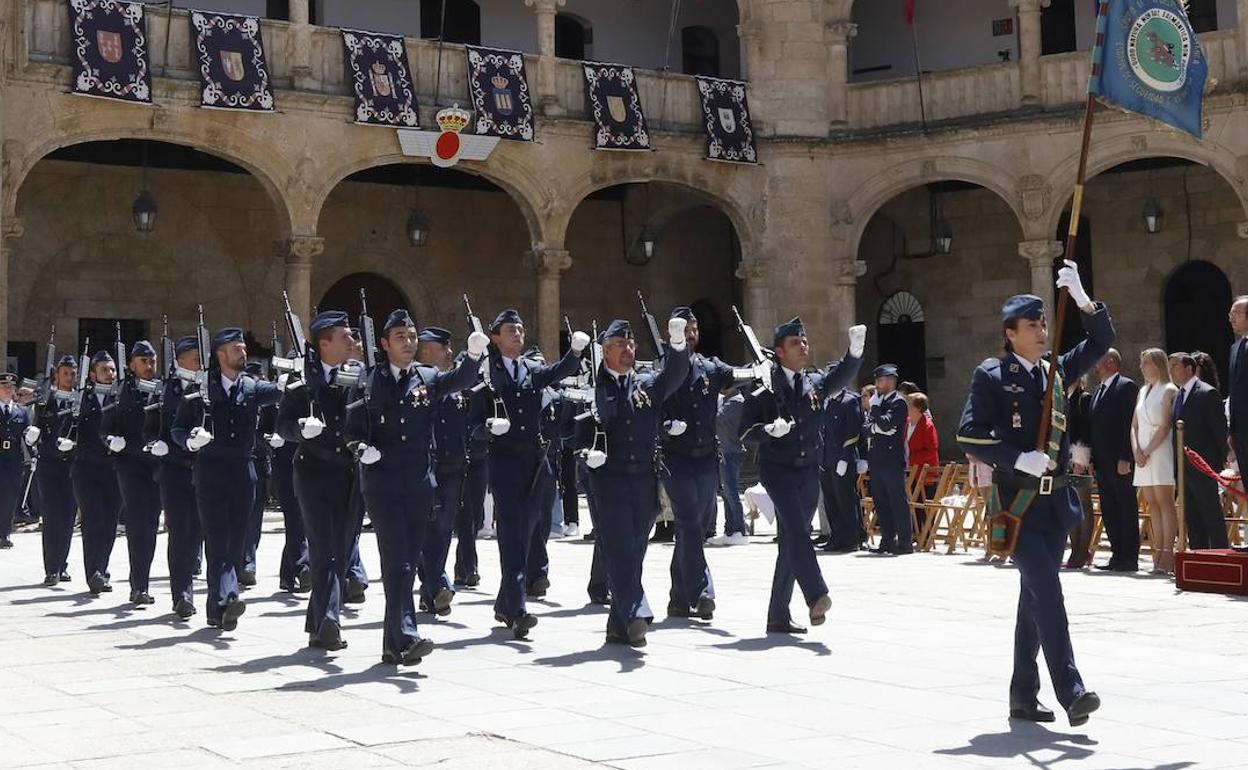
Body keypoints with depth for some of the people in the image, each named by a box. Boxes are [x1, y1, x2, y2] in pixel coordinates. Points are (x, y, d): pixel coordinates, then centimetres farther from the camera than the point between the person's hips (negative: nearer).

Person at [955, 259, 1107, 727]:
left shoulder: (1056, 370, 12)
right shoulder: (992, 376, -4)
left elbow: (1101, 341, 11)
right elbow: (969, 436, -10)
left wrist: (1081, 296, -4)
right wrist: (1019, 459, -20)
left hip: (1056, 499, 6)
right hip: (1018, 501, -6)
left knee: (1035, 596, 11)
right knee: (1048, 591, -15)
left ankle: (1023, 696, 18)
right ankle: (1071, 692, -18)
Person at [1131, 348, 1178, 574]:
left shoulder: (1168, 390, -3)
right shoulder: (1143, 392, 18)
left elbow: (1165, 426, -10)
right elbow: (1134, 425, 14)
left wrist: (1147, 452, -13)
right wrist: (1136, 451, -2)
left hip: (1160, 451, -7)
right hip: (1142, 454, 7)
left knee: (1164, 503, -9)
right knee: (1152, 505, 4)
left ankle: (1167, 556, -12)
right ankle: (1158, 554, 4)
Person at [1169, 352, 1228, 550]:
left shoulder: (1207, 393, -9)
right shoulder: (1177, 395, 15)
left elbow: (1220, 428, -10)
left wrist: (1220, 459, -10)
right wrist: (1177, 460, 10)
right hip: (1183, 466, 8)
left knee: (1212, 515, -4)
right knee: (1191, 517, 10)